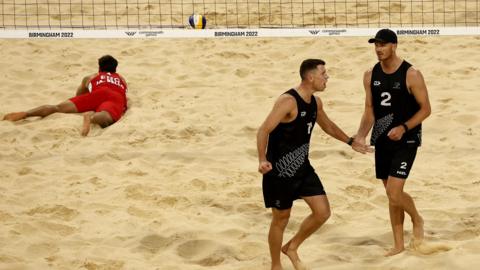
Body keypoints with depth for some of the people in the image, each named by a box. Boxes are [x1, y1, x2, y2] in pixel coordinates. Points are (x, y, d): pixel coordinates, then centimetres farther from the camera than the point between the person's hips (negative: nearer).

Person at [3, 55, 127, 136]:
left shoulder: (89, 78, 40)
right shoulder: (121, 79, 45)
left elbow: (78, 98, 53)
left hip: (98, 93, 0)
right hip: (117, 98, 0)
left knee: (57, 108, -10)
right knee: (106, 117, -35)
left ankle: (24, 114, -32)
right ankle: (91, 118, -71)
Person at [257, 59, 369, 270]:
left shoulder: (315, 103, 5)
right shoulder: (288, 101, -22)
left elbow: (328, 126, 26)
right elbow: (264, 130, -27)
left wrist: (351, 142, 31)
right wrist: (262, 160, -38)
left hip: (302, 167, 8)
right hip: (280, 170, -8)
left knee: (322, 212, 2)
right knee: (281, 218, 4)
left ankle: (292, 247, 23)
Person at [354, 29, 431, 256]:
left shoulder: (411, 75, -13)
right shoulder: (371, 76, 3)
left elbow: (425, 109, -9)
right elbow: (370, 111, 7)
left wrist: (403, 128, -22)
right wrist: (361, 136, -8)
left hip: (405, 140, -6)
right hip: (382, 140, 6)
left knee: (393, 193, -15)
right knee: (391, 193, 11)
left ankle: (417, 220, 15)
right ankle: (398, 244, 21)